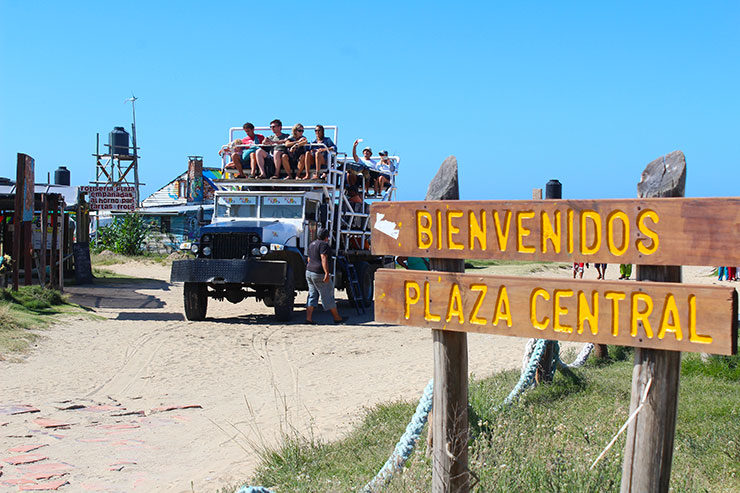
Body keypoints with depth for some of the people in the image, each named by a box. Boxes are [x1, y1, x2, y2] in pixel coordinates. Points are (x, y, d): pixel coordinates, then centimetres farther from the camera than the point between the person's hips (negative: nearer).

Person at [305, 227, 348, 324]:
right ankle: (337, 318, 10)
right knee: (328, 296, 1)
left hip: (309, 272, 8)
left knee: (312, 295, 8)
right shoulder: (324, 245, -12)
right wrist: (327, 273, -28)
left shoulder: (312, 244, 14)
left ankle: (308, 318, -2)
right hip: (319, 274, -8)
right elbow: (324, 259, -23)